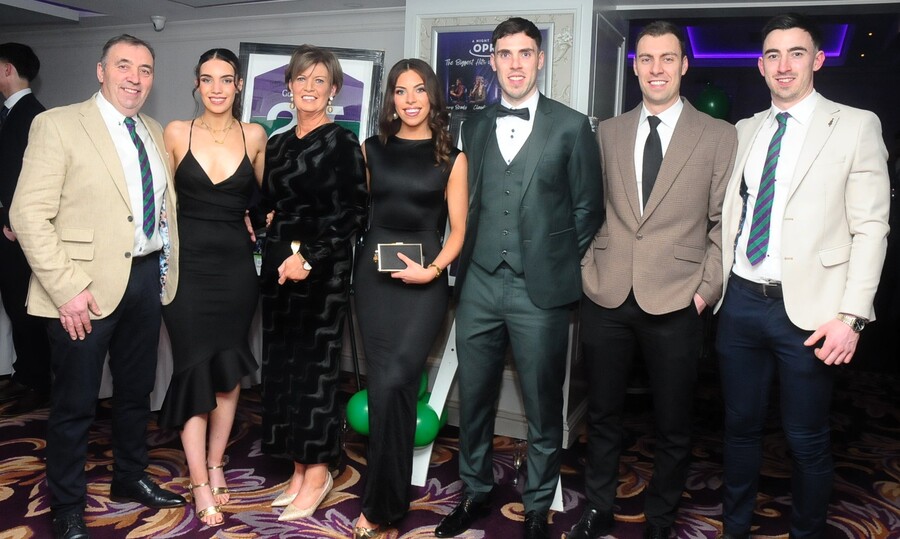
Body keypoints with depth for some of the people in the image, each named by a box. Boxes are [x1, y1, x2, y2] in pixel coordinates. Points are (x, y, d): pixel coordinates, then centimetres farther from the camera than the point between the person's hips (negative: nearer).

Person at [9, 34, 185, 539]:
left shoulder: (155, 133, 11)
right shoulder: (58, 124, -8)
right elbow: (29, 214, -13)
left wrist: (168, 268, 8)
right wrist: (67, 288, -19)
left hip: (147, 278, 6)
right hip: (87, 286, -6)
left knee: (137, 390, 19)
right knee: (75, 403, 7)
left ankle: (130, 477, 40)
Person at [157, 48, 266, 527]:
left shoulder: (254, 136, 2)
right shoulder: (176, 133, -1)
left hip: (235, 264, 2)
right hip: (187, 263, -1)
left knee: (228, 368, 9)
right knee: (193, 367, 0)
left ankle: (215, 464, 28)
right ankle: (200, 485, 11)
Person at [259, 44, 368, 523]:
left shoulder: (342, 143, -6)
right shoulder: (277, 144, 13)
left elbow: (354, 214, -12)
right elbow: (269, 206, 17)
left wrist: (308, 257, -17)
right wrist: (278, 254, 1)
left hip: (324, 268, -7)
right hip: (278, 265, 7)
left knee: (316, 364, -1)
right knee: (281, 363, 9)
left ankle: (317, 473, 13)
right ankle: (300, 468, 21)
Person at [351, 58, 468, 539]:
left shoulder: (451, 158, 3)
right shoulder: (371, 149, 10)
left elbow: (458, 230, 2)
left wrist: (432, 269, -12)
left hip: (423, 281, -2)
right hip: (374, 275, 2)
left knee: (393, 383, -12)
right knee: (385, 384, 3)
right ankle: (390, 497, 20)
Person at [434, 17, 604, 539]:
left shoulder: (572, 127, 0)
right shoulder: (474, 127, 11)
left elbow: (588, 207, 3)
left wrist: (559, 264, 2)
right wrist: (468, 258, 7)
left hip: (541, 290, -3)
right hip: (480, 285, 4)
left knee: (544, 407, 8)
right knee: (474, 399, 13)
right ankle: (476, 492, 33)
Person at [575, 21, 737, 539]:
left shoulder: (720, 136, 1)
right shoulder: (609, 132, 9)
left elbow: (723, 222, 0)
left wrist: (707, 289, -6)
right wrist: (590, 269, 2)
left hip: (675, 303, -2)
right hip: (606, 299, 2)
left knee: (674, 425, 10)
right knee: (603, 414, 15)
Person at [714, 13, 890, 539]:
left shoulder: (856, 125, -1)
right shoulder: (745, 130, 12)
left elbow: (871, 228, -6)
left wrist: (852, 315, -13)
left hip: (807, 308, -4)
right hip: (741, 301, 4)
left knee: (808, 440, 7)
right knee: (741, 426, 14)